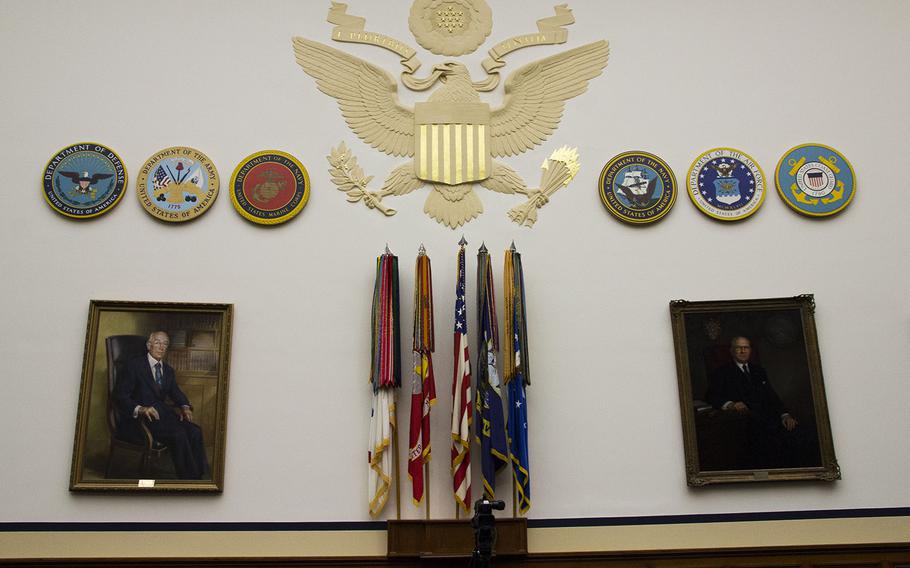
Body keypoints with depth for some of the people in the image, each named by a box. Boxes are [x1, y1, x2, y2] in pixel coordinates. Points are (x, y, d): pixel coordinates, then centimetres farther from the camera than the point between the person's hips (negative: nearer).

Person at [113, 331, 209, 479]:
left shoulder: (168, 370, 22)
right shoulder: (134, 365, 1)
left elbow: (176, 393, 16)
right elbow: (119, 395, -7)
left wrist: (185, 407, -9)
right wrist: (140, 409, -25)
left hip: (163, 414, 6)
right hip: (138, 418, -6)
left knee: (195, 432, -23)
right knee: (178, 434, -31)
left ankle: (200, 475, -25)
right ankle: (188, 478, -25)